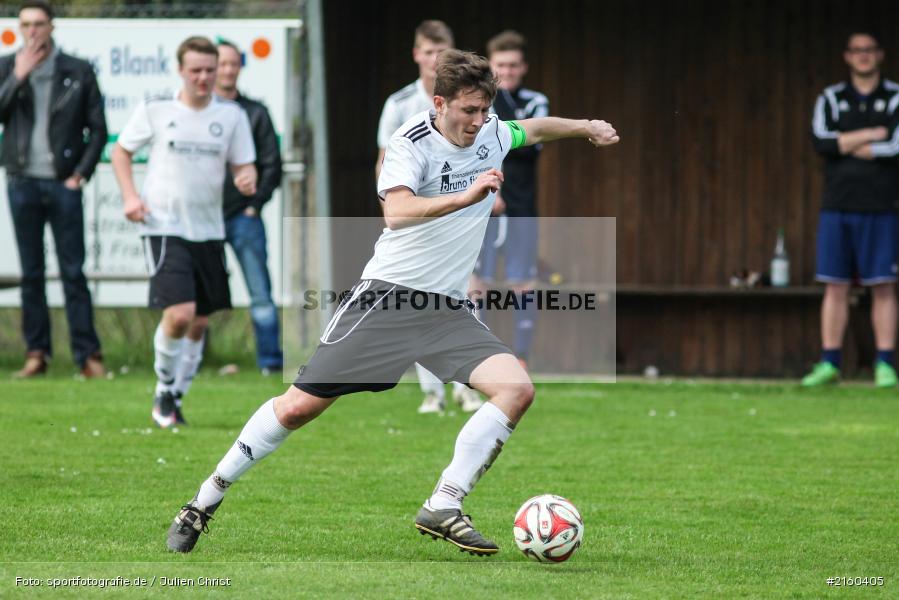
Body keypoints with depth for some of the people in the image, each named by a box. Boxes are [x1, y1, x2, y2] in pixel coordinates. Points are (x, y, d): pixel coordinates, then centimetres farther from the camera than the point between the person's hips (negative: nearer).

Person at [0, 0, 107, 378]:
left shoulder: (78, 73, 3)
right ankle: (36, 353, 8)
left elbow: (98, 128, 4)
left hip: (63, 183, -2)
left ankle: (88, 354, -1)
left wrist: (81, 174, -4)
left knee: (73, 272, -2)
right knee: (31, 273, 5)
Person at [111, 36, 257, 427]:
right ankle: (165, 389, 4)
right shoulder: (156, 109, -2)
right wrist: (130, 196, -4)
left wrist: (247, 179, -15)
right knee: (180, 313, -18)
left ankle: (175, 397, 26)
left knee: (200, 322, 9)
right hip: (164, 227, -4)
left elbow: (244, 164, 9)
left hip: (209, 230, 4)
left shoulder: (231, 115, 4)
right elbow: (121, 150, 10)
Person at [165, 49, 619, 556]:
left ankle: (443, 508, -13)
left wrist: (586, 128, 32)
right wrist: (466, 196, -40)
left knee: (517, 389, -16)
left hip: (451, 308, 6)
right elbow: (397, 211, -33)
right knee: (300, 405, -7)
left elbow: (534, 129, 31)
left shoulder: (491, 134, 6)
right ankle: (208, 498, 9)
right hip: (389, 297, -6)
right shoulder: (412, 143, -15)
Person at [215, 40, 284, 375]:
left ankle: (270, 359, -3)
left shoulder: (254, 113, 8)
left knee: (261, 294, -5)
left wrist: (255, 205, -2)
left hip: (244, 217, 0)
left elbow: (272, 165, 7)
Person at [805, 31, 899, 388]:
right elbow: (821, 142, -7)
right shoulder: (831, 100, 10)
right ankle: (829, 365, 4)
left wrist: (845, 146, -6)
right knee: (835, 287, 1)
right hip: (837, 207, 2)